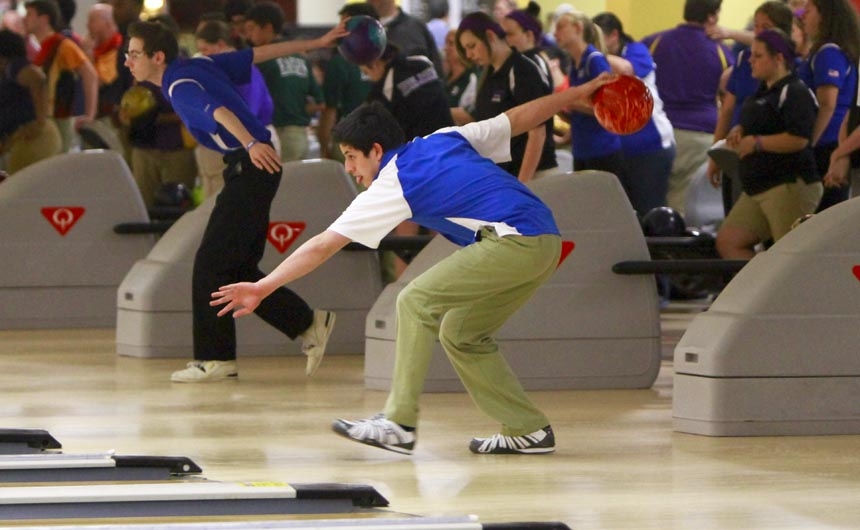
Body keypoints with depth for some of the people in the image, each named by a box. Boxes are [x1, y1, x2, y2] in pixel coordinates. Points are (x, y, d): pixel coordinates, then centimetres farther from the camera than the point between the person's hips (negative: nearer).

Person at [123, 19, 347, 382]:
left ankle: (215, 359, -4)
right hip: (253, 167, 10)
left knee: (210, 265, -7)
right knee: (238, 270, 12)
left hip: (251, 167, -10)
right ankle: (308, 324, 17)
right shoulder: (198, 66, 12)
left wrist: (251, 144, -52)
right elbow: (260, 53, 16)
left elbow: (220, 112, -34)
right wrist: (316, 45, 21)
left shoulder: (181, 85, -15)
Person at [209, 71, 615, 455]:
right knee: (461, 334, 15)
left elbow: (322, 246, -1)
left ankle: (399, 424, -8)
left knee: (417, 302, -4)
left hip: (512, 242, -9)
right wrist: (576, 95, 36)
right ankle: (529, 430, 15)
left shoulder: (390, 187, -2)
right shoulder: (445, 140, 18)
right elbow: (518, 118, 24)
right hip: (546, 240, 9)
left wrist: (263, 287, 3)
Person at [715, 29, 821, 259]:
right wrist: (740, 131, 13)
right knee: (728, 241, 4)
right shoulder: (765, 92, 20)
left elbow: (798, 139, -24)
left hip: (790, 186, -11)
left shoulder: (795, 93, -12)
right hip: (757, 188, 11)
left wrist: (756, 143, -15)